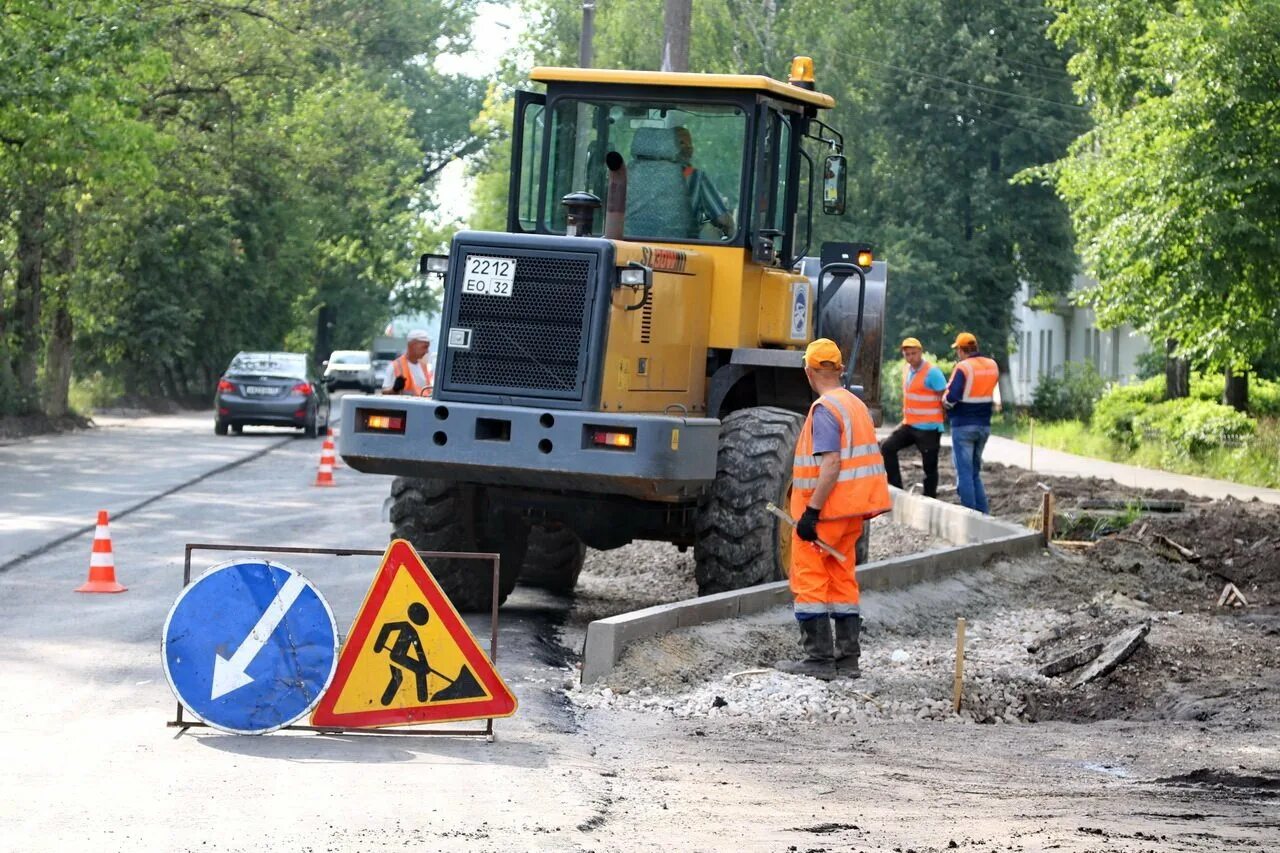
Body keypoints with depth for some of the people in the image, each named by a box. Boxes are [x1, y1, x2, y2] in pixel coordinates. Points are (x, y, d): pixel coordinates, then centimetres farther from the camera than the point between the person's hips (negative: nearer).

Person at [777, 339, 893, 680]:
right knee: (842, 580, 14)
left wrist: (811, 511, -24)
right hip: (854, 509, 9)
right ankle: (847, 658, 14)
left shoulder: (824, 409, -14)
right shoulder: (856, 405, 15)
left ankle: (819, 658, -5)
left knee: (809, 581, -2)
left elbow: (831, 463, -23)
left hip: (826, 510, -9)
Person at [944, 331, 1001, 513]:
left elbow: (951, 397, -20)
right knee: (975, 472, 16)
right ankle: (982, 513, 11)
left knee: (964, 473, -2)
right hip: (984, 425, 6)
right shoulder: (992, 366, 7)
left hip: (963, 425, -6)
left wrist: (946, 403, 0)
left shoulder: (963, 368, -15)